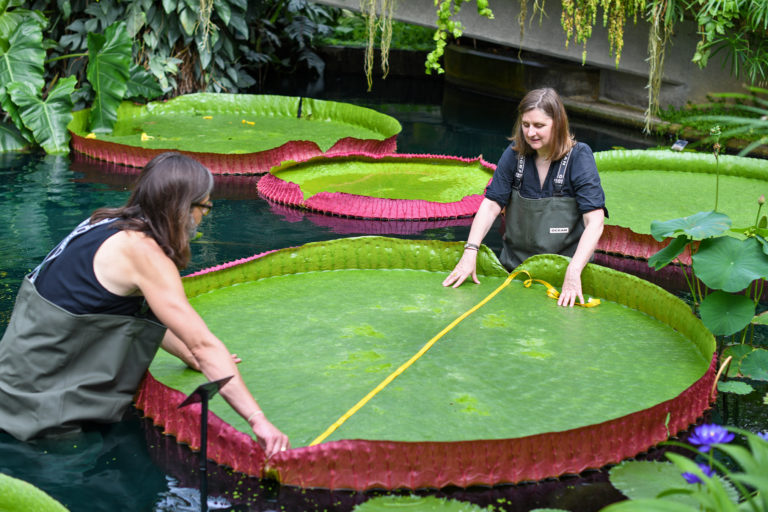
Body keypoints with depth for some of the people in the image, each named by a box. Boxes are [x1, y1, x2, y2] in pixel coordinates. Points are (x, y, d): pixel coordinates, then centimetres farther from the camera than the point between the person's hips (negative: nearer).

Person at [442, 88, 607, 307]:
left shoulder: (579, 157, -10)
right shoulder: (515, 153, 1)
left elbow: (595, 221, -18)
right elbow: (491, 205, -1)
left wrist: (573, 272, -30)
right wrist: (470, 252, -16)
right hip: (515, 268, 3)